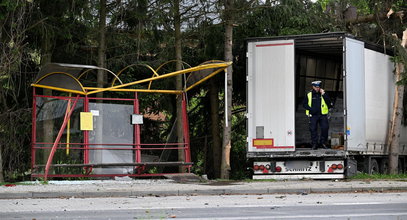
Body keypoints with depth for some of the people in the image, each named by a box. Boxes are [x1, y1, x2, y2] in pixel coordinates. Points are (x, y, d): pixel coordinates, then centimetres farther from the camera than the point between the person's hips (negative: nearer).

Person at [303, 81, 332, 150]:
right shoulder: (309, 95, 7)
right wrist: (310, 109, -7)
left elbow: (329, 102, -3)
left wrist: (323, 94, -10)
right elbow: (304, 104, 9)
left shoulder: (323, 94, 9)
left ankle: (323, 142, 7)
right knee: (313, 129, -3)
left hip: (322, 115, 0)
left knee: (325, 128, -8)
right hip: (313, 115, 0)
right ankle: (314, 144, 5)